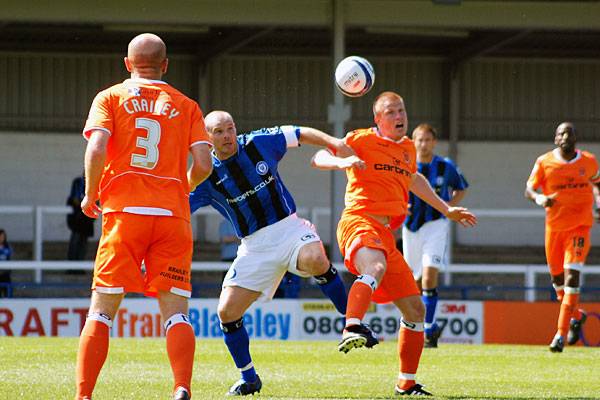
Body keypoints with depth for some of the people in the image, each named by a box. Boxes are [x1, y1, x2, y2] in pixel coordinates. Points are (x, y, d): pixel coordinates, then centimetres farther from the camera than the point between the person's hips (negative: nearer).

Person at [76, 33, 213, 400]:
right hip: (173, 215, 1)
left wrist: (91, 195, 6)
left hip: (124, 211, -1)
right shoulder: (186, 105, 11)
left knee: (101, 310, 2)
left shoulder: (110, 98, 7)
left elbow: (97, 150, -9)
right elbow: (203, 165, 2)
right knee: (176, 311, 1)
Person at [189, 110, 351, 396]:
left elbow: (300, 134, 11)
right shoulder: (206, 176, -3)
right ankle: (248, 379, 13)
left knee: (315, 260, -37)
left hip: (289, 228, -2)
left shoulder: (260, 143, -2)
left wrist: (334, 143, -1)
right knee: (227, 311, -6)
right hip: (255, 247, 2)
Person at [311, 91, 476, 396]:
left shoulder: (407, 148, 21)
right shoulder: (362, 140, 1)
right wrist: (342, 162, -26)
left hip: (386, 234, 7)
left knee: (415, 308, 8)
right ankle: (352, 329, -60)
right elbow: (319, 159, -5)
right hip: (359, 220, -7)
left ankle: (406, 383, 20)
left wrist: (446, 209, 44)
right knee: (376, 267, -41)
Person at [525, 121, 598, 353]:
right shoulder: (544, 162, -2)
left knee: (571, 276, -16)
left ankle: (561, 333, -17)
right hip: (554, 227, 2)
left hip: (580, 225, -2)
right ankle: (576, 316, 39)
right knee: (557, 279, 10)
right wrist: (538, 198, -24)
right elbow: (529, 189, -3)